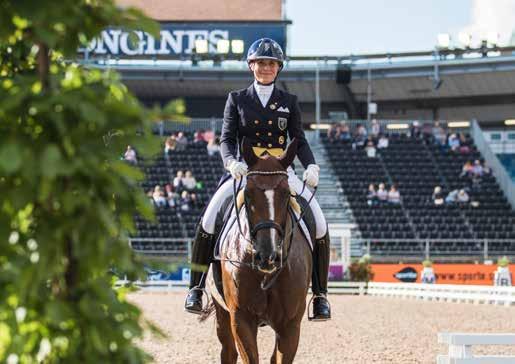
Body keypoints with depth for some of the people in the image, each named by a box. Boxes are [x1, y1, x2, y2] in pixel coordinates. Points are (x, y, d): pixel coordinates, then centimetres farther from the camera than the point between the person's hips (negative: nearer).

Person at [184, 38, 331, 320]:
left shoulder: (289, 102, 12)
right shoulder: (237, 100, 9)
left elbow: (299, 140, 8)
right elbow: (226, 138, 2)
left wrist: (311, 166, -11)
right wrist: (232, 161, -19)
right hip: (244, 171, -1)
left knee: (320, 226, -16)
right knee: (208, 222, -22)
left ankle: (320, 295, -5)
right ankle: (196, 287, -9)